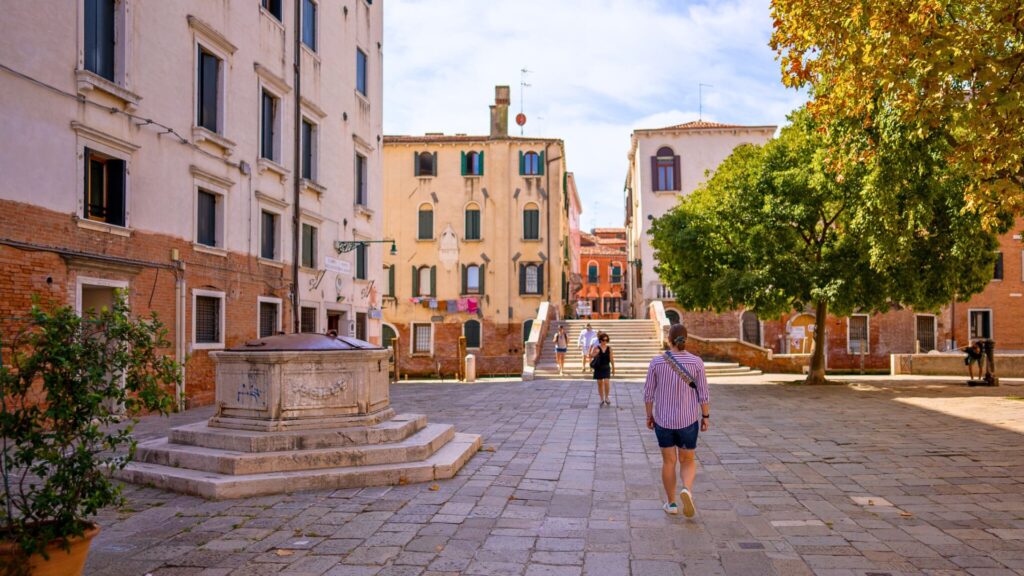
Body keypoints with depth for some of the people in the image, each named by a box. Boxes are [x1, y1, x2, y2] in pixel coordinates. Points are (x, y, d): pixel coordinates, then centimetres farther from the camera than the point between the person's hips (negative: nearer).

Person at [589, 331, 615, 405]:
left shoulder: (609, 348, 1)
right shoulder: (596, 348, -3)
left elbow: (611, 359, 6)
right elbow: (591, 356, -5)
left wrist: (613, 368, 9)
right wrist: (595, 353, -26)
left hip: (606, 368, 0)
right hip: (598, 368, 0)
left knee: (606, 382, -12)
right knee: (600, 383, 5)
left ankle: (606, 397, 7)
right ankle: (602, 399, 18)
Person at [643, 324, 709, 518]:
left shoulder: (657, 361, -9)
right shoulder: (696, 362, -10)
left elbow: (648, 393, -4)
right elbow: (703, 394, -7)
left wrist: (649, 416, 9)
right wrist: (705, 417, 5)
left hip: (663, 420, 1)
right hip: (688, 420, 0)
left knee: (668, 461, 16)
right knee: (688, 461, 13)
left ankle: (671, 503, 20)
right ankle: (686, 490, -14)